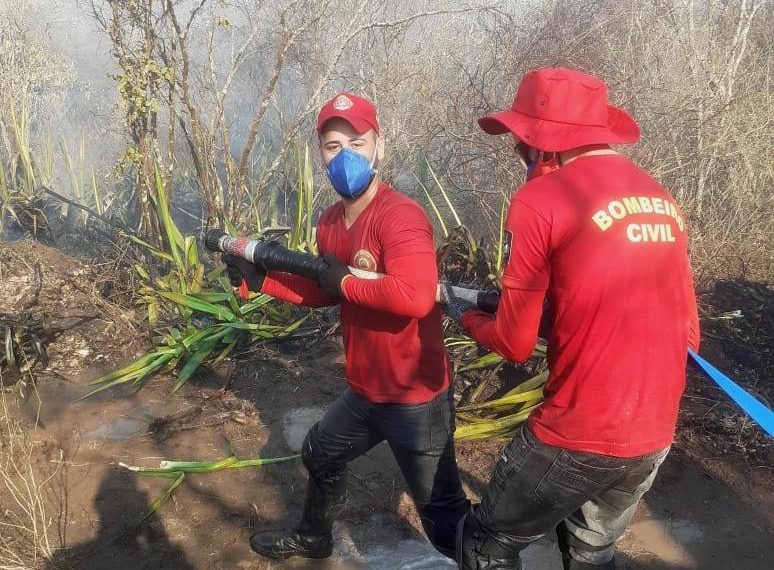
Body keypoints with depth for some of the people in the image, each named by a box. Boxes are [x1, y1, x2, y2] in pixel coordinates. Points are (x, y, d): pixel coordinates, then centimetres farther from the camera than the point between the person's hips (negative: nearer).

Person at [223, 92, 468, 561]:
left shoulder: (401, 216, -25)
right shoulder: (330, 223, 4)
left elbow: (415, 296, -39)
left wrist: (346, 281, -25)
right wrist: (259, 278, 7)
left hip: (416, 398, -9)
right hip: (364, 391, 10)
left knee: (441, 511, 0)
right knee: (320, 456, 31)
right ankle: (313, 538, 59)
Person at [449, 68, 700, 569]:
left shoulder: (541, 199, -13)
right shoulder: (664, 201, 7)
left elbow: (514, 342, -7)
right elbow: (688, 332, 12)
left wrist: (466, 316, 12)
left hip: (577, 436, -7)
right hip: (655, 437, 7)